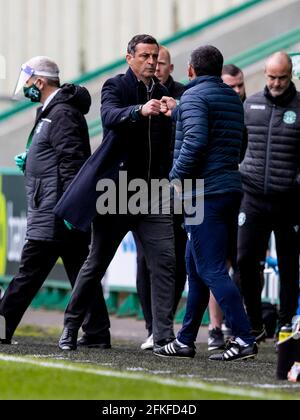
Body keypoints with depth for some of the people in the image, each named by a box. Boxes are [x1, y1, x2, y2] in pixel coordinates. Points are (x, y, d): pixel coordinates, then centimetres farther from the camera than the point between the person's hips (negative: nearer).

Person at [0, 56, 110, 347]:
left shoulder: (62, 114, -13)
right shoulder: (53, 111, 20)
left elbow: (72, 162, -21)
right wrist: (29, 162, 15)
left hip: (53, 212, -10)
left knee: (30, 272, -7)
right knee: (81, 272, 6)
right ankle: (97, 333, 5)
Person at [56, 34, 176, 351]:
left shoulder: (162, 94, 12)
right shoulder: (116, 87, -3)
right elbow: (110, 116, -25)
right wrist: (139, 110, -43)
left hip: (153, 193, 4)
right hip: (116, 191, -4)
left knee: (165, 259, -10)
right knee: (97, 262, 5)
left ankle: (163, 334, -9)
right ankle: (71, 327, 20)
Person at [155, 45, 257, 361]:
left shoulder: (194, 96, -9)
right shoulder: (233, 99, 17)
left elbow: (195, 140, -23)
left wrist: (178, 176, -10)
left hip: (204, 192, -9)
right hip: (230, 188, 9)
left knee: (211, 269, -10)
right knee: (196, 265, 16)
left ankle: (244, 339, -16)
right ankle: (185, 341, 20)